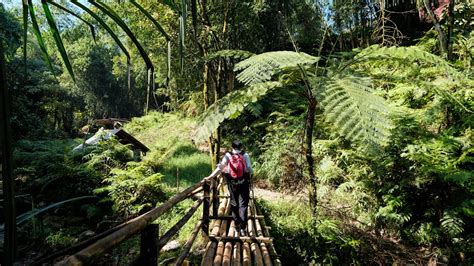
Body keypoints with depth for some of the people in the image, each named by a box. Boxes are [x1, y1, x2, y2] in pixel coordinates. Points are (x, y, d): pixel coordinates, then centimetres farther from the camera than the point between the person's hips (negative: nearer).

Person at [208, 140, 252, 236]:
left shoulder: (228, 155, -3)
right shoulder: (245, 155, -4)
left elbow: (220, 168, -11)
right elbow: (249, 169, -10)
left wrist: (210, 177, -9)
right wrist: (250, 175, 11)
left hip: (232, 183, 1)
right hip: (244, 183, -1)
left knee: (234, 204, 16)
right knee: (243, 205, 3)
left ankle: (237, 225, 25)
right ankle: (243, 228, 0)